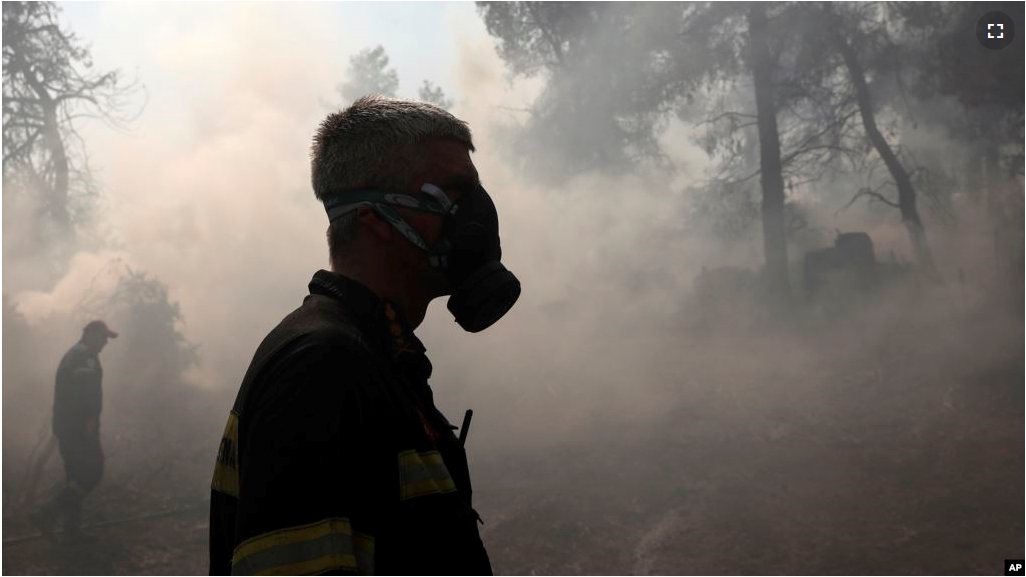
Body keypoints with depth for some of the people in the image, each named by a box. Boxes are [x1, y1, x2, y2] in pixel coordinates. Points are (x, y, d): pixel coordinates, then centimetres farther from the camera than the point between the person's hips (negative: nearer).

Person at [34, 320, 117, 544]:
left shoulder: (72, 354, 23)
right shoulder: (85, 355, -9)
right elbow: (86, 390, -22)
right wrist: (90, 419, -25)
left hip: (65, 425, 10)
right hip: (79, 426, -10)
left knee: (77, 476, 12)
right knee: (92, 472, -9)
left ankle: (72, 530, 12)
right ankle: (49, 512, -15)